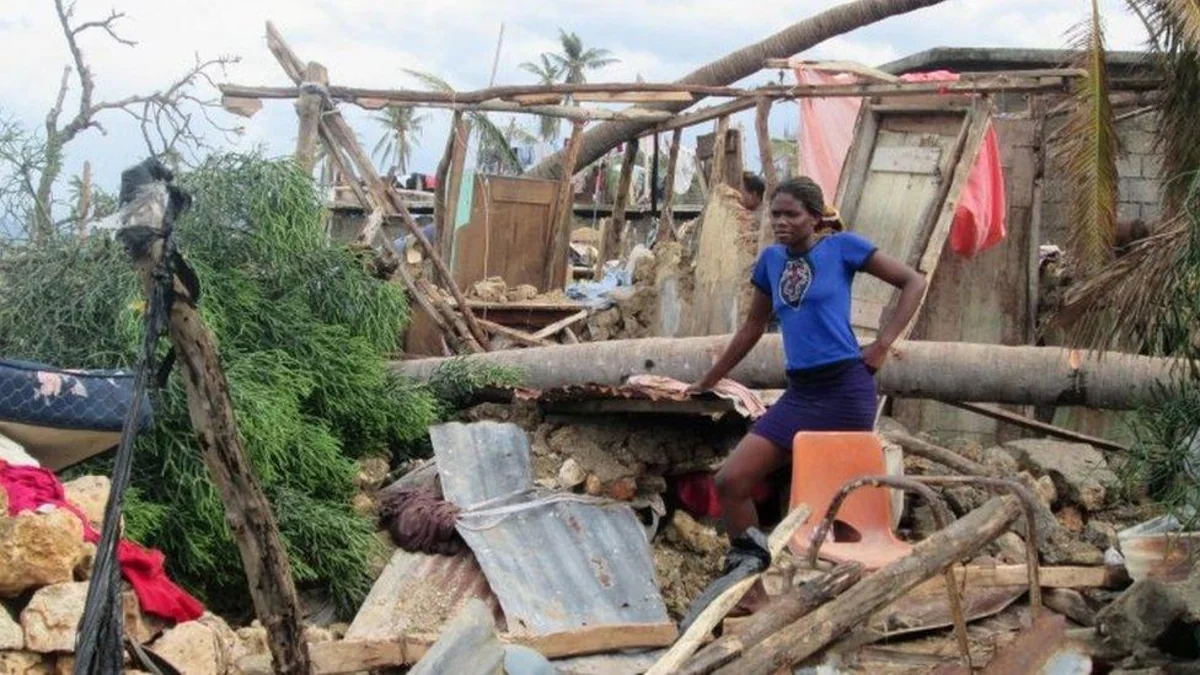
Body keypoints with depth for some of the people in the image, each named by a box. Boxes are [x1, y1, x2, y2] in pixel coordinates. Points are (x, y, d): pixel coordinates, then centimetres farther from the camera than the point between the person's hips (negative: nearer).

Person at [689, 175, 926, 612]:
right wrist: (707, 382, 25)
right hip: (799, 393, 5)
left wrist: (883, 344, -7)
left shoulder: (842, 246, -2)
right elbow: (753, 328, 22)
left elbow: (913, 282, 0)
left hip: (845, 389, -5)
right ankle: (754, 587, 6)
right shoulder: (771, 259, 12)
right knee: (731, 481, -4)